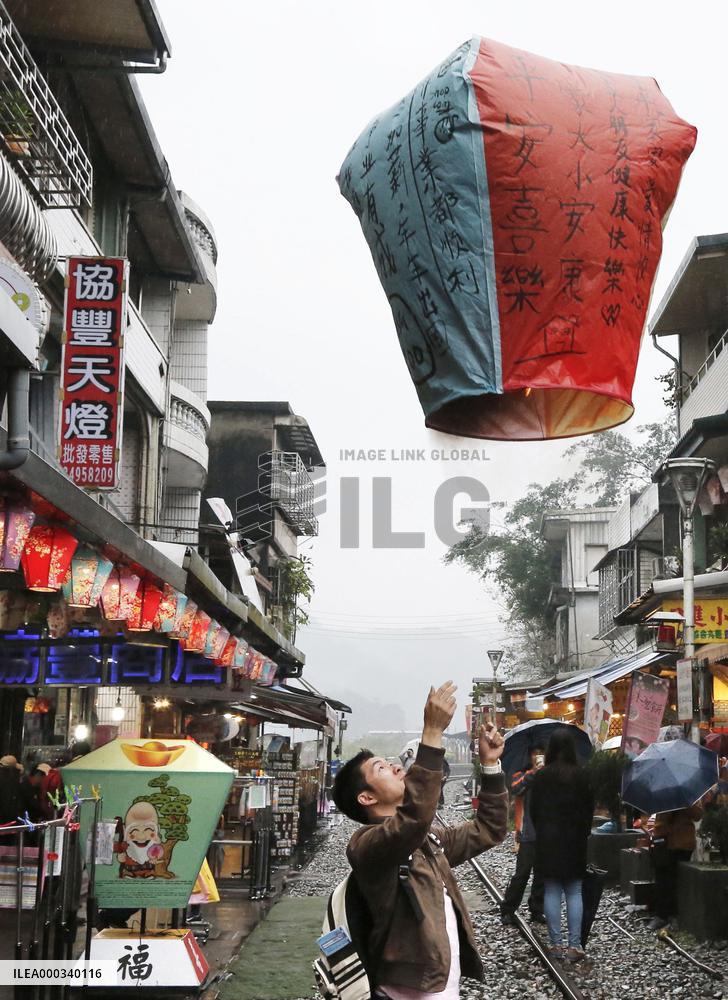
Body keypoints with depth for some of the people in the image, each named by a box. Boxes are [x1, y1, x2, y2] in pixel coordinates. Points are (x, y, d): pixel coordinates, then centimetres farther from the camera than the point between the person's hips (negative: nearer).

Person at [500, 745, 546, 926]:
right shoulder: (522, 775, 3)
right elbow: (514, 789, -17)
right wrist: (532, 772, -25)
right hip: (528, 834, -4)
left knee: (542, 875, 9)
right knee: (522, 873, -5)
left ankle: (537, 911, 20)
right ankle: (507, 911, 4)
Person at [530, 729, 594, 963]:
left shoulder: (541, 777, -6)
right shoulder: (581, 776, -6)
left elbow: (534, 810, -1)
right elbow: (589, 809, 0)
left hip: (548, 841, 0)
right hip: (574, 841, 0)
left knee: (551, 891, 5)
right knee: (574, 892, 4)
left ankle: (556, 944, 4)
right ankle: (575, 945, -1)